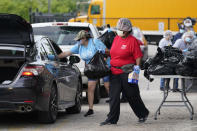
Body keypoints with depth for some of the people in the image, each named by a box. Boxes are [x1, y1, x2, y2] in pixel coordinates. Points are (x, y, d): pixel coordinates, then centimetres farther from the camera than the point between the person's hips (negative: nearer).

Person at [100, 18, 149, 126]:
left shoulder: (132, 40, -7)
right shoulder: (116, 39, 13)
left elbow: (138, 56, -8)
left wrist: (137, 66, -19)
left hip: (127, 72, -6)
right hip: (114, 72, 6)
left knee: (132, 95, 5)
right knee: (113, 96, 1)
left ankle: (143, 114, 25)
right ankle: (112, 119, 4)